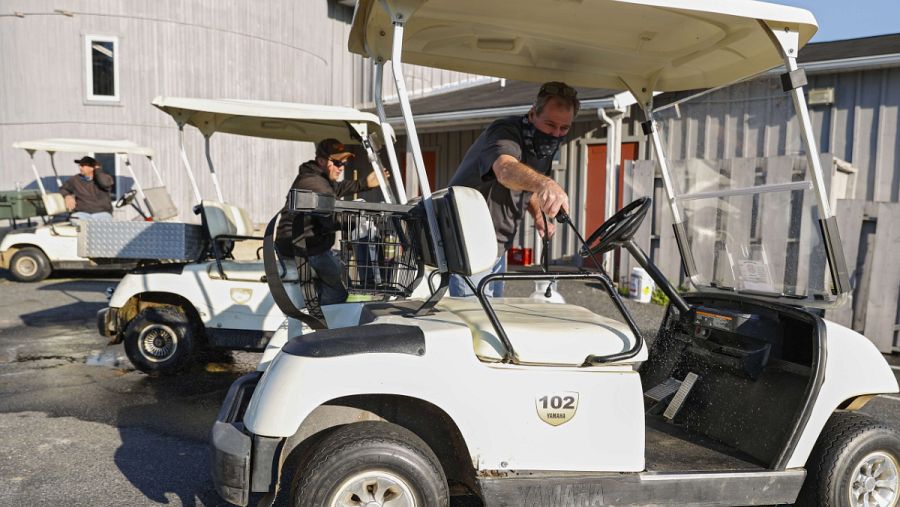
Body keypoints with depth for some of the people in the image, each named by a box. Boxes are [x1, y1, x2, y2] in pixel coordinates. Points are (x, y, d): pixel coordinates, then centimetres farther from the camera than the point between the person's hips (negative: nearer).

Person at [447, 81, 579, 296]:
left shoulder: (544, 147, 3)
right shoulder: (505, 132, -22)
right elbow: (506, 170, -47)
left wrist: (538, 215, 5)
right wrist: (545, 183, -66)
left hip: (498, 247, 8)